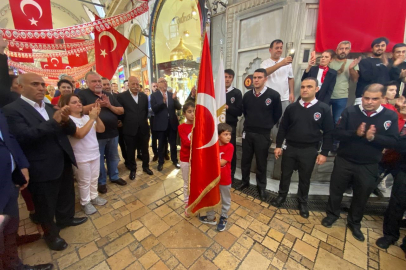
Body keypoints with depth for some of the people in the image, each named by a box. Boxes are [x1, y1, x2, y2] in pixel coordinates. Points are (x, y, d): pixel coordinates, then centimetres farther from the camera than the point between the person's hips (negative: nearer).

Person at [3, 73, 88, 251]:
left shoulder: (49, 108, 9)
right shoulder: (12, 110, -10)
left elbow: (71, 131, 6)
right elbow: (23, 136, -24)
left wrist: (66, 120, -16)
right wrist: (54, 121, -29)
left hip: (64, 162, 6)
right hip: (43, 168, -6)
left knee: (66, 195, 24)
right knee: (46, 205, 15)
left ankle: (66, 218, 47)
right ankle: (50, 234, 37)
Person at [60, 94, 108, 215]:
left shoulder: (87, 117, 2)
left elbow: (101, 129, -4)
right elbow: (80, 134, -28)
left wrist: (97, 116, -18)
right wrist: (91, 118, -28)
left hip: (95, 153, 6)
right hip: (81, 157, -5)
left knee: (94, 178, 18)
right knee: (84, 181, 10)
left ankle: (94, 197, 37)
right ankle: (85, 202, 28)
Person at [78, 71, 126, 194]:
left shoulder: (109, 95, 9)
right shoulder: (83, 94, -3)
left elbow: (121, 111, 3)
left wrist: (109, 106, -13)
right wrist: (96, 104, -28)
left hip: (113, 133, 4)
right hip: (96, 134, -4)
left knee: (113, 157, 17)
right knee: (99, 159, 11)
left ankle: (114, 177, 35)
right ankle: (101, 182, 29)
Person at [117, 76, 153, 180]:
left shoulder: (144, 96, 6)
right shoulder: (121, 96, -6)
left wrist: (144, 121, 11)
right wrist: (124, 123, -1)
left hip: (143, 128, 3)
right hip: (130, 129, -3)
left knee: (145, 149, 15)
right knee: (131, 151, 12)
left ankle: (146, 166, 35)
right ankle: (132, 169, 31)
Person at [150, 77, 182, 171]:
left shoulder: (172, 94, 8)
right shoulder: (154, 95, -2)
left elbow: (179, 107, 0)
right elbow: (154, 109, -14)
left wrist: (175, 99, -17)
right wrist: (163, 101, -27)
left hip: (172, 123, 3)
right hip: (161, 124, -2)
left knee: (173, 144, 12)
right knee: (161, 145, 10)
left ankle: (175, 161, 28)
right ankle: (160, 162, 26)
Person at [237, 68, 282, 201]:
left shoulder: (274, 95, -8)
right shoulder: (247, 95, 4)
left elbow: (277, 114, 3)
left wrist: (267, 125, 8)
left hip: (263, 134, -3)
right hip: (247, 132, 4)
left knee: (261, 162, 9)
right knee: (245, 159, 13)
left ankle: (261, 187, 28)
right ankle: (245, 181, 33)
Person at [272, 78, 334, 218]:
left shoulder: (324, 109, -4)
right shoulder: (291, 107, 0)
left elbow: (328, 133, -2)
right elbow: (283, 128, 4)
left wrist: (324, 153, -5)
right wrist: (278, 146, 1)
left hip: (309, 150, -1)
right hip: (290, 148, 2)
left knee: (305, 178, 15)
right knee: (285, 174, 14)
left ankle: (303, 202, 37)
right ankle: (282, 196, 37)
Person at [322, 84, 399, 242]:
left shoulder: (390, 116, -4)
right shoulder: (350, 112, -7)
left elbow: (392, 141, -8)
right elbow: (337, 133, -11)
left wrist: (373, 137, -25)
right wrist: (356, 133, -27)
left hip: (369, 166, 1)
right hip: (344, 161, -1)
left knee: (361, 196, 17)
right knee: (336, 191, 13)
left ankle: (354, 223, 40)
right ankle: (332, 215, 37)